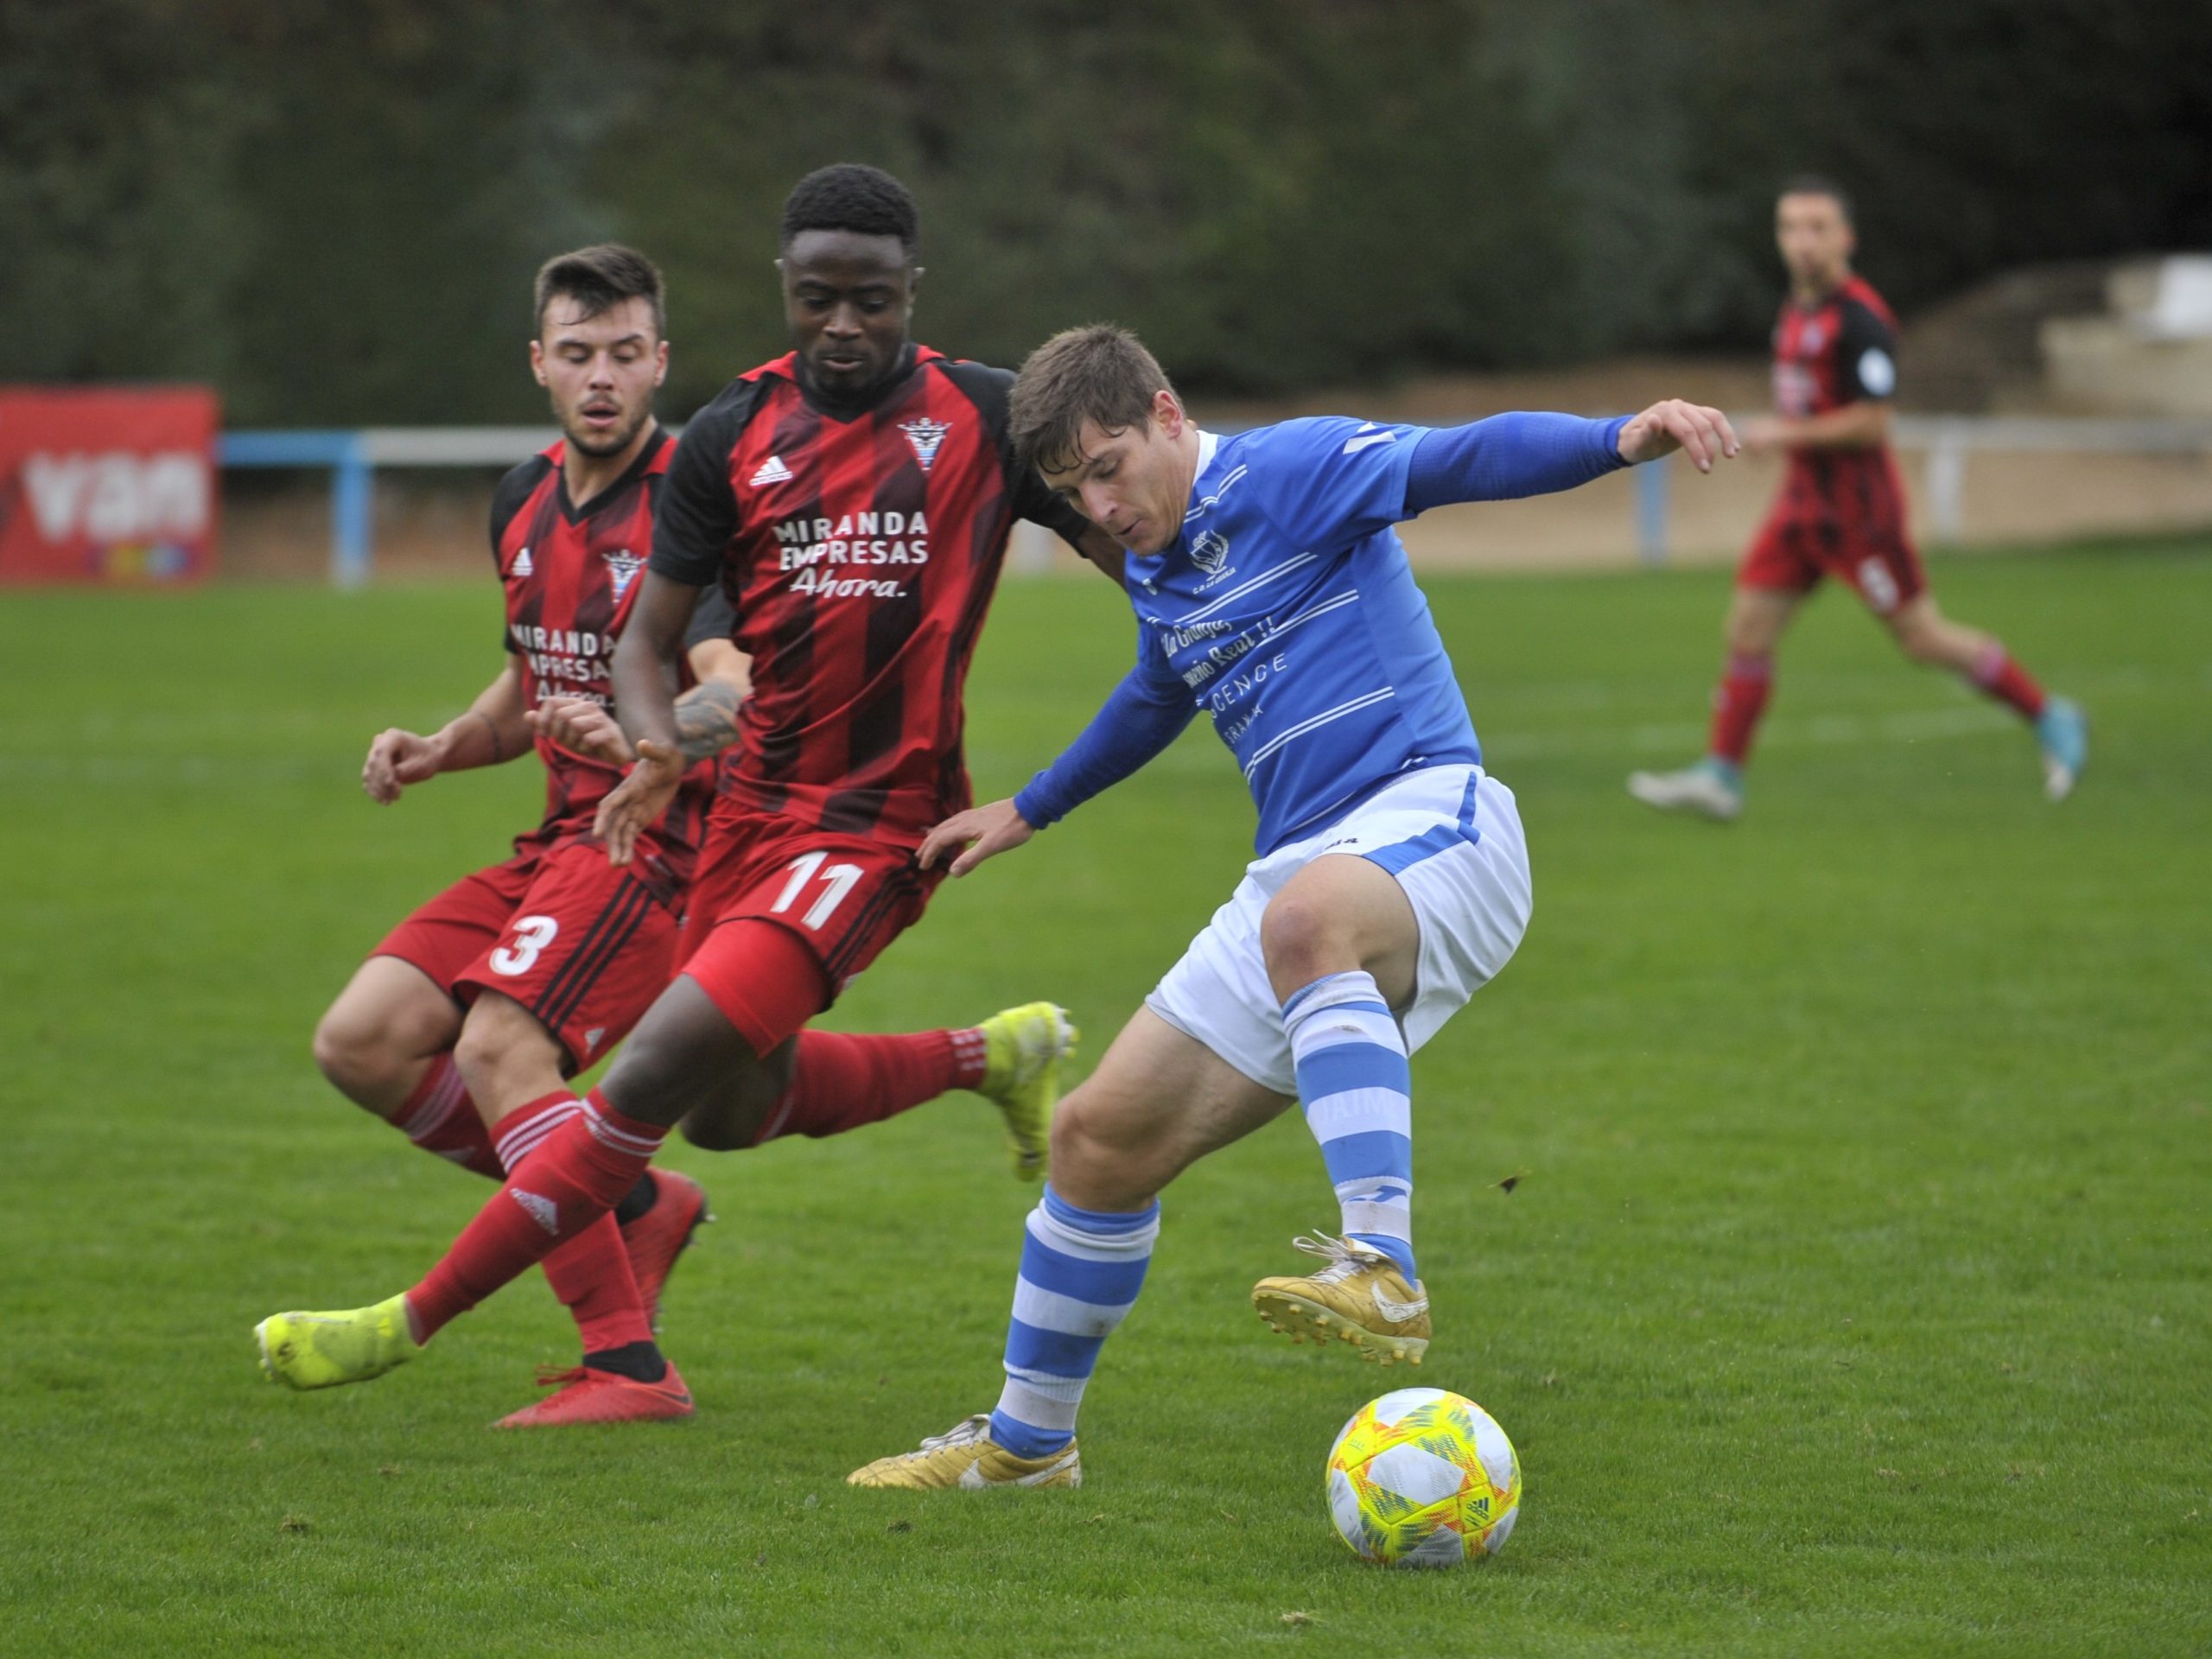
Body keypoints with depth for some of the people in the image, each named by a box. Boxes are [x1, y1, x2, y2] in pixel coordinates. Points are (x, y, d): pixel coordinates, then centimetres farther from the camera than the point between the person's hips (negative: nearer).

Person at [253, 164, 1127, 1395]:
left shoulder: (986, 416, -5)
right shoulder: (733, 436, 3)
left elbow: (1147, 559, 3)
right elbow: (647, 642, 5)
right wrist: (657, 747, -15)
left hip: (880, 822, -6)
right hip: (754, 803, 6)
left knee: (664, 1066, -18)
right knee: (729, 1108, 19)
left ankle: (413, 1323, -13)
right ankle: (992, 1054, 39)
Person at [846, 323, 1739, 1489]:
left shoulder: (1289, 472, -6)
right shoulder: (1156, 568, 19)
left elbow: (1460, 460, -21)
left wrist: (1622, 437, -39)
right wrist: (1029, 810, 52)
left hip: (1428, 817, -9)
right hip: (1306, 863, 9)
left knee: (1305, 919, -44)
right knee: (1102, 1138, 6)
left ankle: (1382, 1271, -55)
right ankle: (1026, 1441, 25)